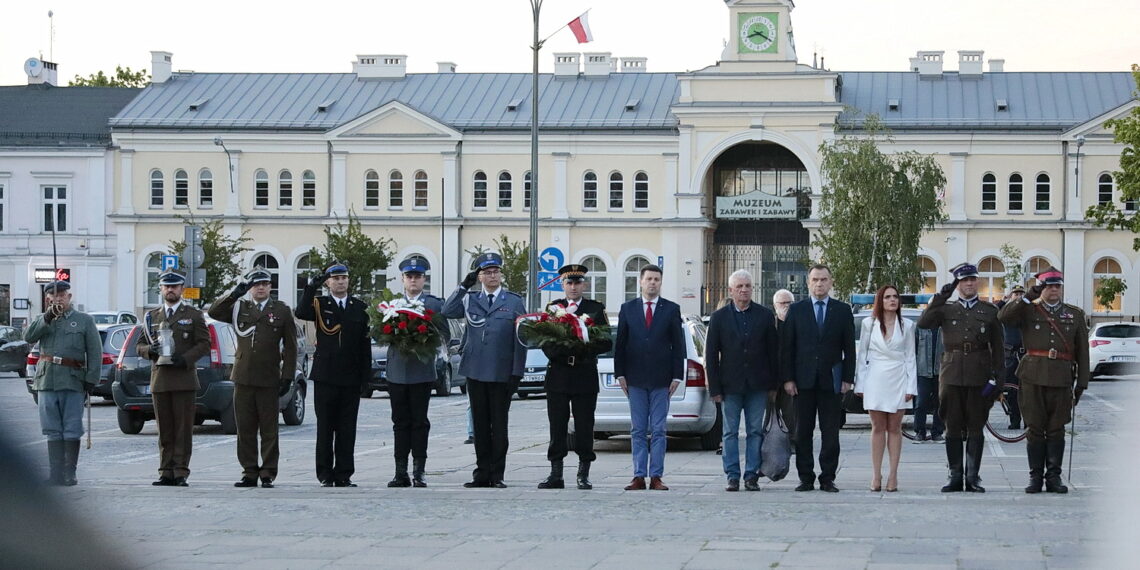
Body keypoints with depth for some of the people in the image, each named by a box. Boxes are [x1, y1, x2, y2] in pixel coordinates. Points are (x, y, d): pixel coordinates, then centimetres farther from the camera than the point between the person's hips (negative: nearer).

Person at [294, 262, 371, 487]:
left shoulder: (360, 308, 10)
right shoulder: (319, 304, 4)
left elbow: (365, 343, 9)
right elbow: (301, 313, -17)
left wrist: (366, 375, 3)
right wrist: (311, 288, -26)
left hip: (351, 378, 2)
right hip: (325, 377, -2)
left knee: (347, 429, 3)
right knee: (325, 427, 2)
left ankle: (344, 475, 8)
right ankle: (325, 475, 7)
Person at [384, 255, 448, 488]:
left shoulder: (434, 304, 6)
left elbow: (445, 336, 3)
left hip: (422, 372, -2)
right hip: (397, 370, 2)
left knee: (419, 422, -1)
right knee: (400, 423, 4)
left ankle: (418, 473, 2)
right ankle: (401, 472, 7)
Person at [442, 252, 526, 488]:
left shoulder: (514, 301, 3)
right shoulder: (470, 299, 9)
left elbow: (521, 339, 0)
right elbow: (447, 312, -7)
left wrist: (517, 372, -6)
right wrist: (464, 285, -10)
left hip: (502, 373, -2)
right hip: (475, 371, 2)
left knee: (499, 424, 2)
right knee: (480, 424, 7)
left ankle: (497, 475, 7)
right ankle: (482, 473, 13)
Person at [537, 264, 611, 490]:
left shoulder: (596, 309, 7)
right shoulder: (552, 307, 11)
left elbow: (607, 343, 2)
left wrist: (586, 347, -16)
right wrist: (554, 352, -16)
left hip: (586, 375, -1)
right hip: (558, 375, 1)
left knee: (584, 427, -1)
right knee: (557, 427, 2)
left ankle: (583, 475, 6)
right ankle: (556, 475, 6)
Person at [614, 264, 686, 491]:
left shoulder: (672, 310, 5)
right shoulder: (627, 309, 8)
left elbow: (678, 345, 4)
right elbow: (619, 343, 8)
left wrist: (677, 376, -3)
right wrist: (620, 374, 0)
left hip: (661, 379, -1)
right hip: (635, 379, 1)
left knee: (658, 430, 0)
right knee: (638, 430, 3)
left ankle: (656, 477, 2)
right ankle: (639, 476, 5)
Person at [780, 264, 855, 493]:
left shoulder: (843, 310, 7)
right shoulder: (796, 310, 6)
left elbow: (849, 347, 6)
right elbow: (786, 347, 4)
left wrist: (848, 378, -1)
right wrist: (787, 378, -3)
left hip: (831, 380, 0)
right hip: (803, 380, 0)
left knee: (830, 433, 0)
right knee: (803, 432, 3)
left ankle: (827, 478, 5)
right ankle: (806, 478, 8)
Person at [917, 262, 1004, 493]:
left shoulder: (990, 311, 9)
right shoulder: (946, 310, 10)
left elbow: (997, 348, 7)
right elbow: (923, 323, -8)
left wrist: (996, 377, -2)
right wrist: (940, 297, -11)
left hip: (979, 377, -1)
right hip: (952, 375, 1)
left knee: (976, 429, 1)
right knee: (953, 429, 2)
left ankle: (972, 477, 6)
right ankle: (955, 476, 8)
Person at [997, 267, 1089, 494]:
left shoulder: (1075, 314, 12)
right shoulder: (1028, 311, 7)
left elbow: (1082, 351, 11)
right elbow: (1004, 317, -12)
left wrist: (1082, 383, 5)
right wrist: (1028, 296, -13)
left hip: (1061, 379, 1)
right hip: (1034, 377, -1)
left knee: (1056, 430, 3)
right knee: (1035, 429, 1)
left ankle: (1053, 477, 9)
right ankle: (1035, 477, 7)